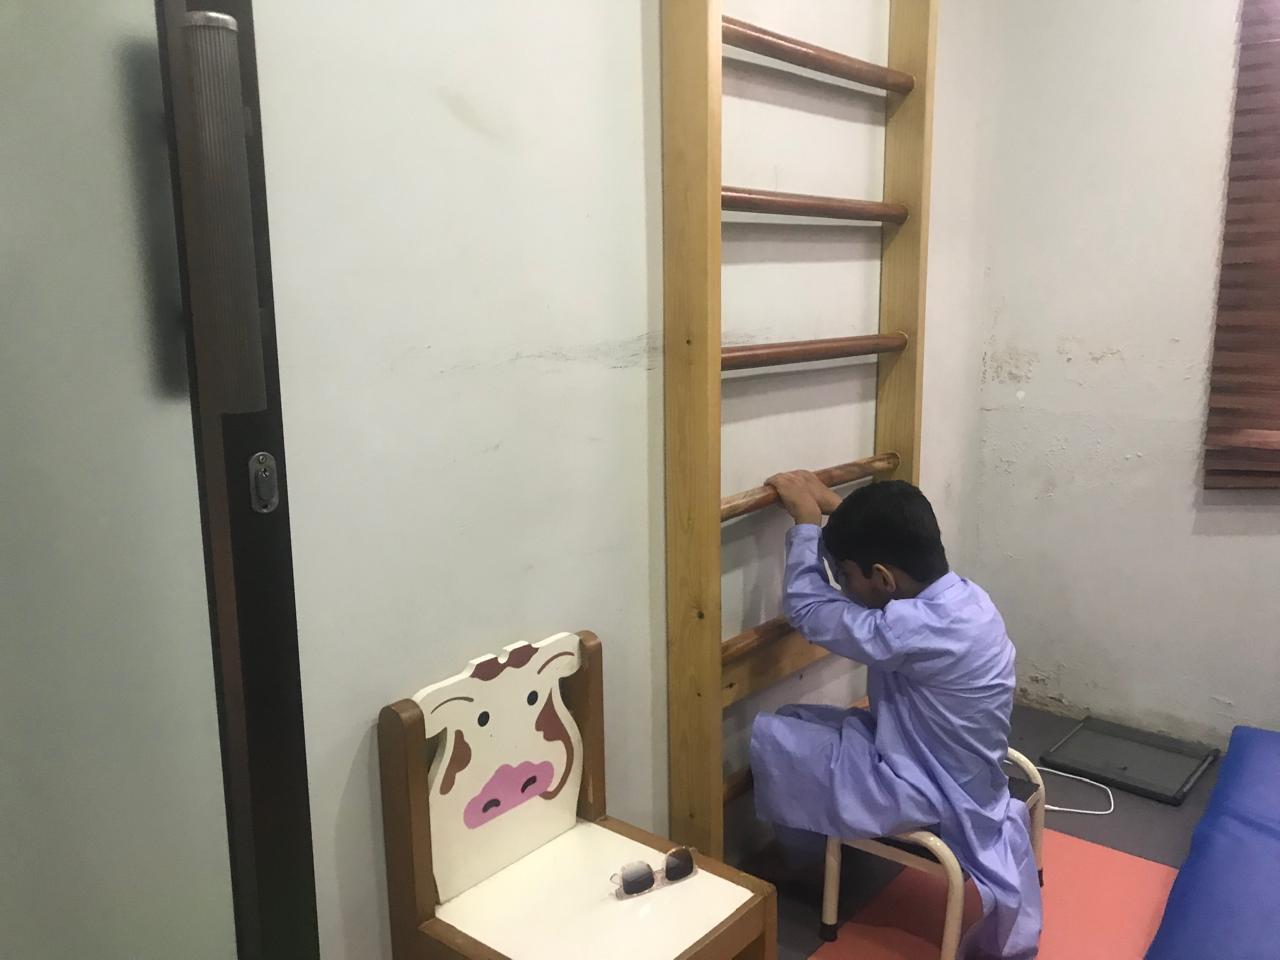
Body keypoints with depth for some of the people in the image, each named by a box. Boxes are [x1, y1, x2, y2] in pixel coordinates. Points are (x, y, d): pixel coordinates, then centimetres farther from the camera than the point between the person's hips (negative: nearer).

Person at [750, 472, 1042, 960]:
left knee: (769, 736, -6)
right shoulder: (958, 595, -7)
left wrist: (805, 521, -12)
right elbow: (886, 543, 13)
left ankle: (801, 860, 23)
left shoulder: (918, 629, -35)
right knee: (796, 719, 13)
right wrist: (831, 505, 8)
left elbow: (808, 609, -23)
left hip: (927, 790, -9)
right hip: (944, 765, 9)